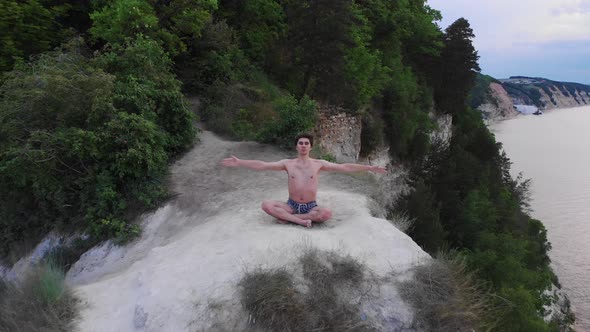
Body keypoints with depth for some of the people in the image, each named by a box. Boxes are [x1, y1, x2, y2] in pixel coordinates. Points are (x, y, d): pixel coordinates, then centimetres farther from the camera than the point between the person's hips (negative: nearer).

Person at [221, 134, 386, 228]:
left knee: (327, 213, -33)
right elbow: (262, 165, -5)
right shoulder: (287, 163, -1)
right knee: (266, 205, -24)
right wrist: (239, 162, -13)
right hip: (291, 205, 1)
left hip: (311, 206, 0)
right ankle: (301, 220, -25)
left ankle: (287, 218, -20)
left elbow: (344, 167, -6)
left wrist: (369, 167, -12)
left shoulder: (319, 164, -3)